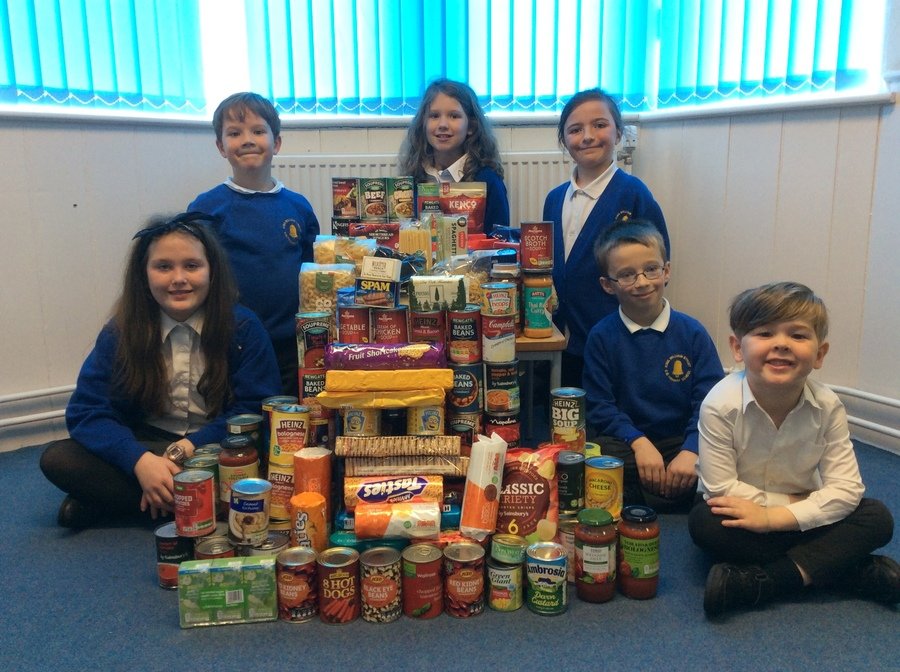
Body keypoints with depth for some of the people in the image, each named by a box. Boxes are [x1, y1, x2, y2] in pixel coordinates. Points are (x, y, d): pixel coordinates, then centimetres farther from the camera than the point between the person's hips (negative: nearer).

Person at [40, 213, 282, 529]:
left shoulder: (243, 328, -8)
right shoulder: (121, 332, -3)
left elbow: (257, 411, -12)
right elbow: (86, 412, -8)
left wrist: (186, 450, -24)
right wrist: (141, 460, -27)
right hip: (147, 445, 2)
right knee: (57, 459, -19)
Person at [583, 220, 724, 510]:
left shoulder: (691, 332, 0)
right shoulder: (601, 336, -1)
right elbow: (600, 406, -4)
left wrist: (691, 450, -21)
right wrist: (639, 442, -19)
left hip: (682, 442, 2)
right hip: (626, 440, -2)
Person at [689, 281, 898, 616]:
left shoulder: (827, 406, -15)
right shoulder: (721, 405, -23)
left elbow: (846, 488, -17)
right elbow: (721, 489, -21)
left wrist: (772, 517, -27)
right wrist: (799, 502, -18)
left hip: (801, 514, 3)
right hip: (744, 514, -2)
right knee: (703, 521, -33)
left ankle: (758, 583, -29)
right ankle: (856, 572, -25)